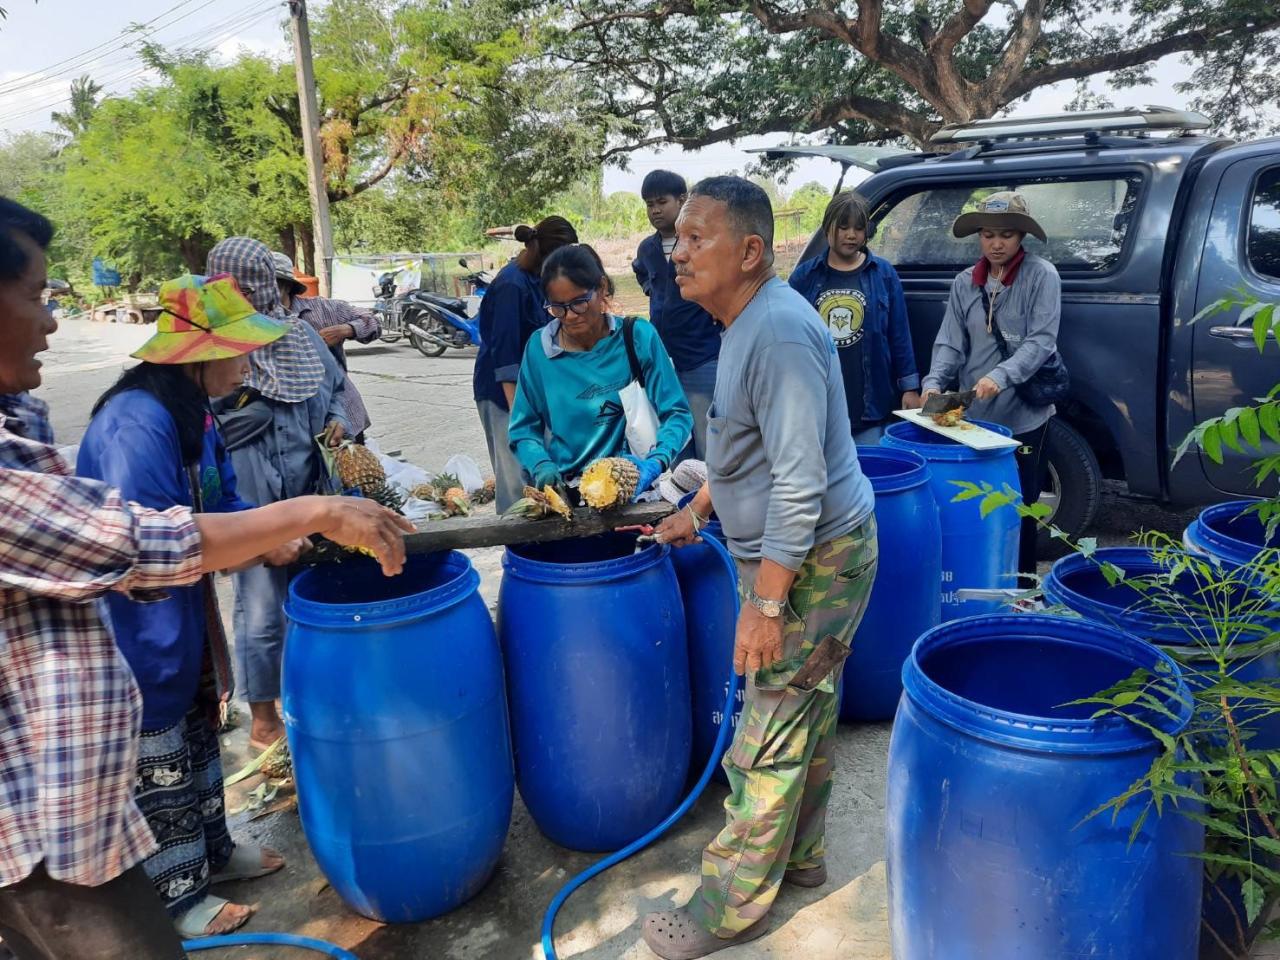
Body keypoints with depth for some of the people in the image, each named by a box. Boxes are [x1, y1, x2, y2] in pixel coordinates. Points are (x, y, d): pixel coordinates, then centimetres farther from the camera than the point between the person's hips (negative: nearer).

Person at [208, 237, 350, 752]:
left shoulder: (301, 335, 7)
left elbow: (337, 386, 21)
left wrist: (338, 420, 3)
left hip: (311, 497, 6)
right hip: (250, 506, -6)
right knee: (261, 615, 3)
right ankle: (263, 719, 22)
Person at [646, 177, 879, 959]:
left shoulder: (779, 333, -24)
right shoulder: (748, 321, 9)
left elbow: (799, 484, -27)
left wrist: (765, 605, -24)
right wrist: (698, 510, 23)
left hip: (814, 560, -10)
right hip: (801, 551, 10)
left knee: (771, 737, 2)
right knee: (805, 716, 21)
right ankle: (798, 857, 39)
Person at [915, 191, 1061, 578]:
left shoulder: (1041, 275, -6)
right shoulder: (964, 283, 7)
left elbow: (1042, 341, -14)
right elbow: (950, 343, 2)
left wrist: (1001, 376, -28)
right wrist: (934, 382, -16)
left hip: (1024, 416, -4)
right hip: (971, 416, 4)